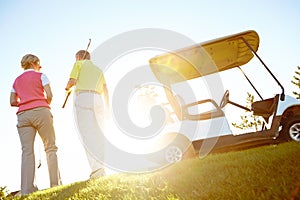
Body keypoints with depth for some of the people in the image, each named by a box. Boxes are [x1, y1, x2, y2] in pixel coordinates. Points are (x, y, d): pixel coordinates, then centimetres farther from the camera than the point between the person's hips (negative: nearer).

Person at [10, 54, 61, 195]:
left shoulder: (17, 80, 21)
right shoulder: (40, 76, 8)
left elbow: (13, 102, 16)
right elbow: (49, 95, -2)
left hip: (23, 115, 4)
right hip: (41, 112, -4)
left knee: (27, 151, -4)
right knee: (50, 148, 1)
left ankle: (27, 189, -12)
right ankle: (55, 183, -5)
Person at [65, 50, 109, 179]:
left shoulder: (79, 64, 13)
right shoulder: (98, 70, 28)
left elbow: (72, 81, -1)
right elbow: (105, 91, 20)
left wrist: (68, 88, 21)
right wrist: (107, 108, 21)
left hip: (83, 98, -5)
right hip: (98, 100, 5)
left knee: (87, 135, -12)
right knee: (99, 134, 7)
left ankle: (97, 169, -24)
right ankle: (105, 165, 1)